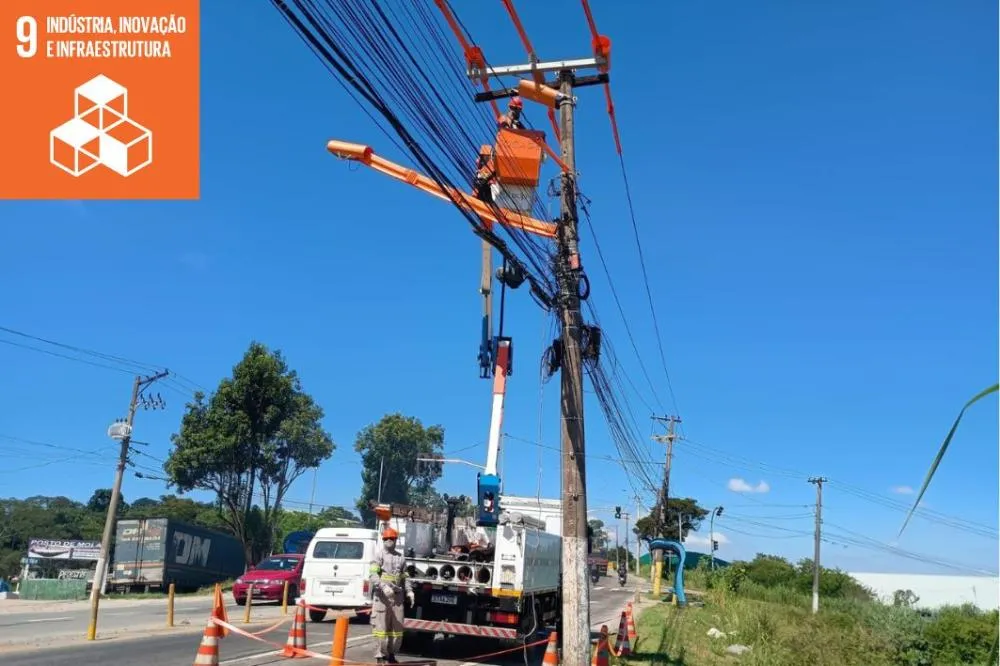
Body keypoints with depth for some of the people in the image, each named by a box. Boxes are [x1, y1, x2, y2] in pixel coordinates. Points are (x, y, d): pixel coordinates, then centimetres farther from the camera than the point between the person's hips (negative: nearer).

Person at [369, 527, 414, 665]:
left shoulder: (401, 557, 16)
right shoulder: (379, 555, 0)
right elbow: (372, 575, -13)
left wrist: (409, 591, 6)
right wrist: (384, 586, -27)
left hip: (397, 597, 5)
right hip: (382, 597, -5)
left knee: (397, 628, 8)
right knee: (381, 627, -4)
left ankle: (391, 654, 20)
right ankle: (380, 656, 3)